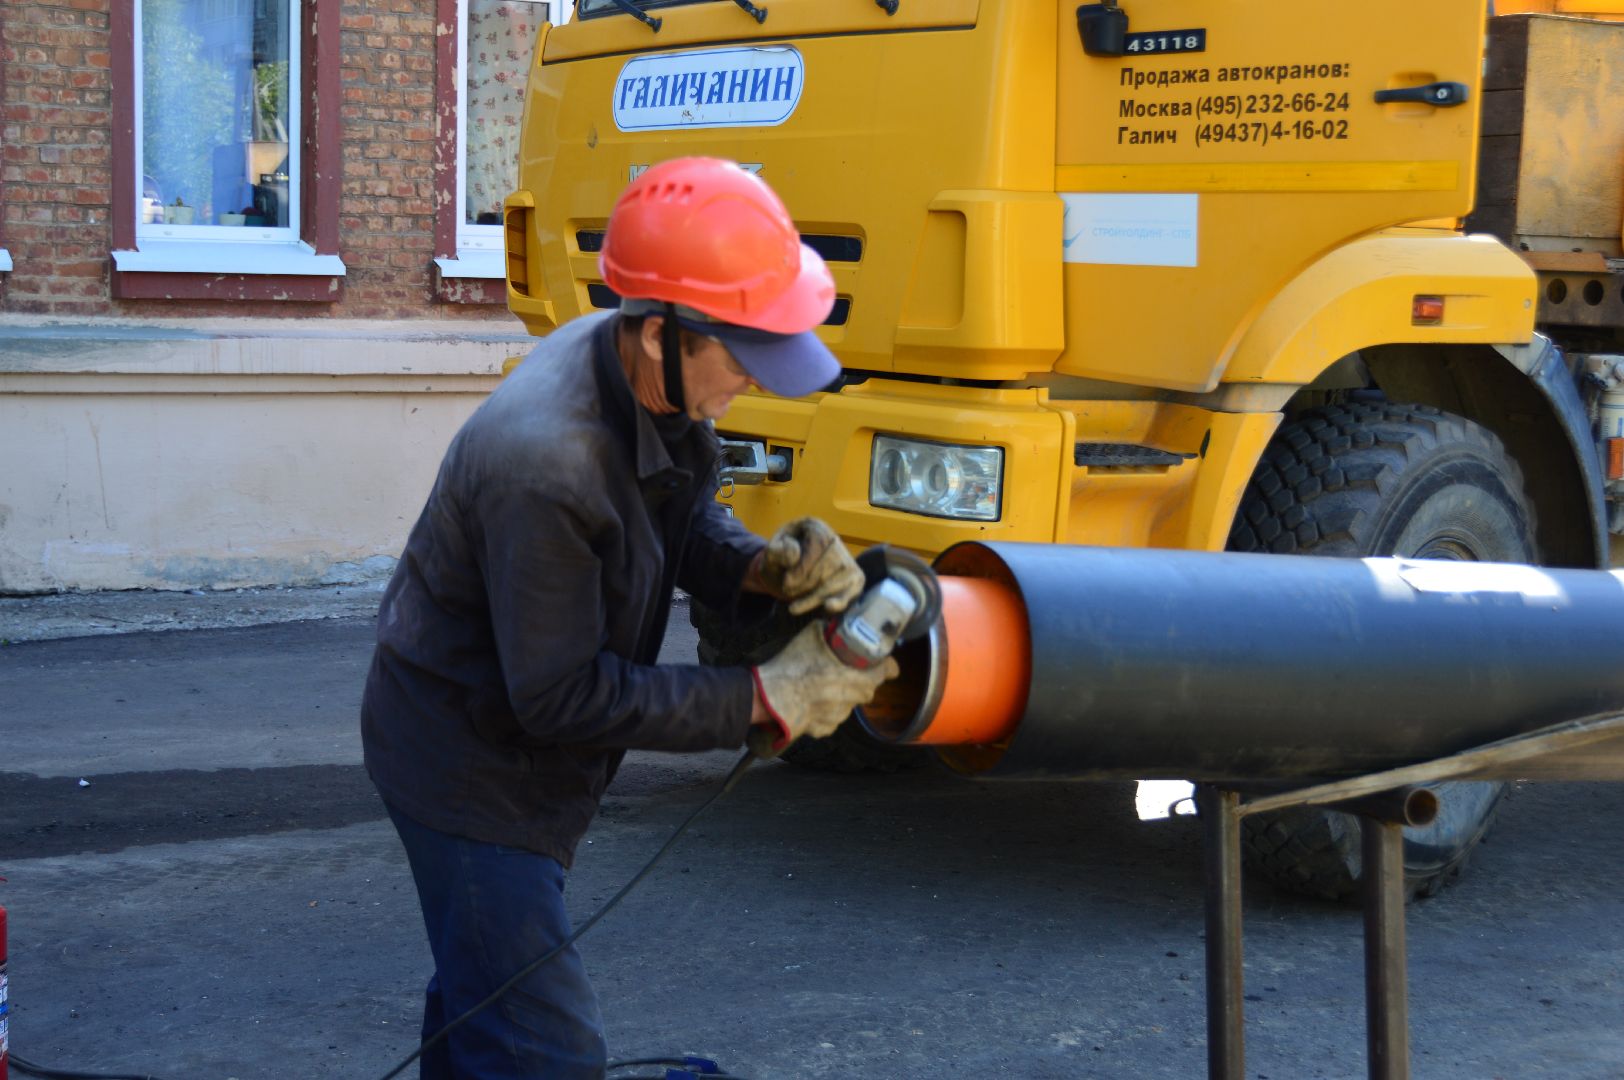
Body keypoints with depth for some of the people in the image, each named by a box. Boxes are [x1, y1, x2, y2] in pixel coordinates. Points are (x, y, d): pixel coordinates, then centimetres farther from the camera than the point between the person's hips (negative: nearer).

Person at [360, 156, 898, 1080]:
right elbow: (562, 697, -30)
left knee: (485, 988, 27)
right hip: (469, 768, -9)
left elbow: (684, 521, 4)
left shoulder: (658, 379, -12)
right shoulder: (545, 465, -37)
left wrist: (763, 567, -19)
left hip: (523, 751, 9)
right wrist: (763, 701, -28)